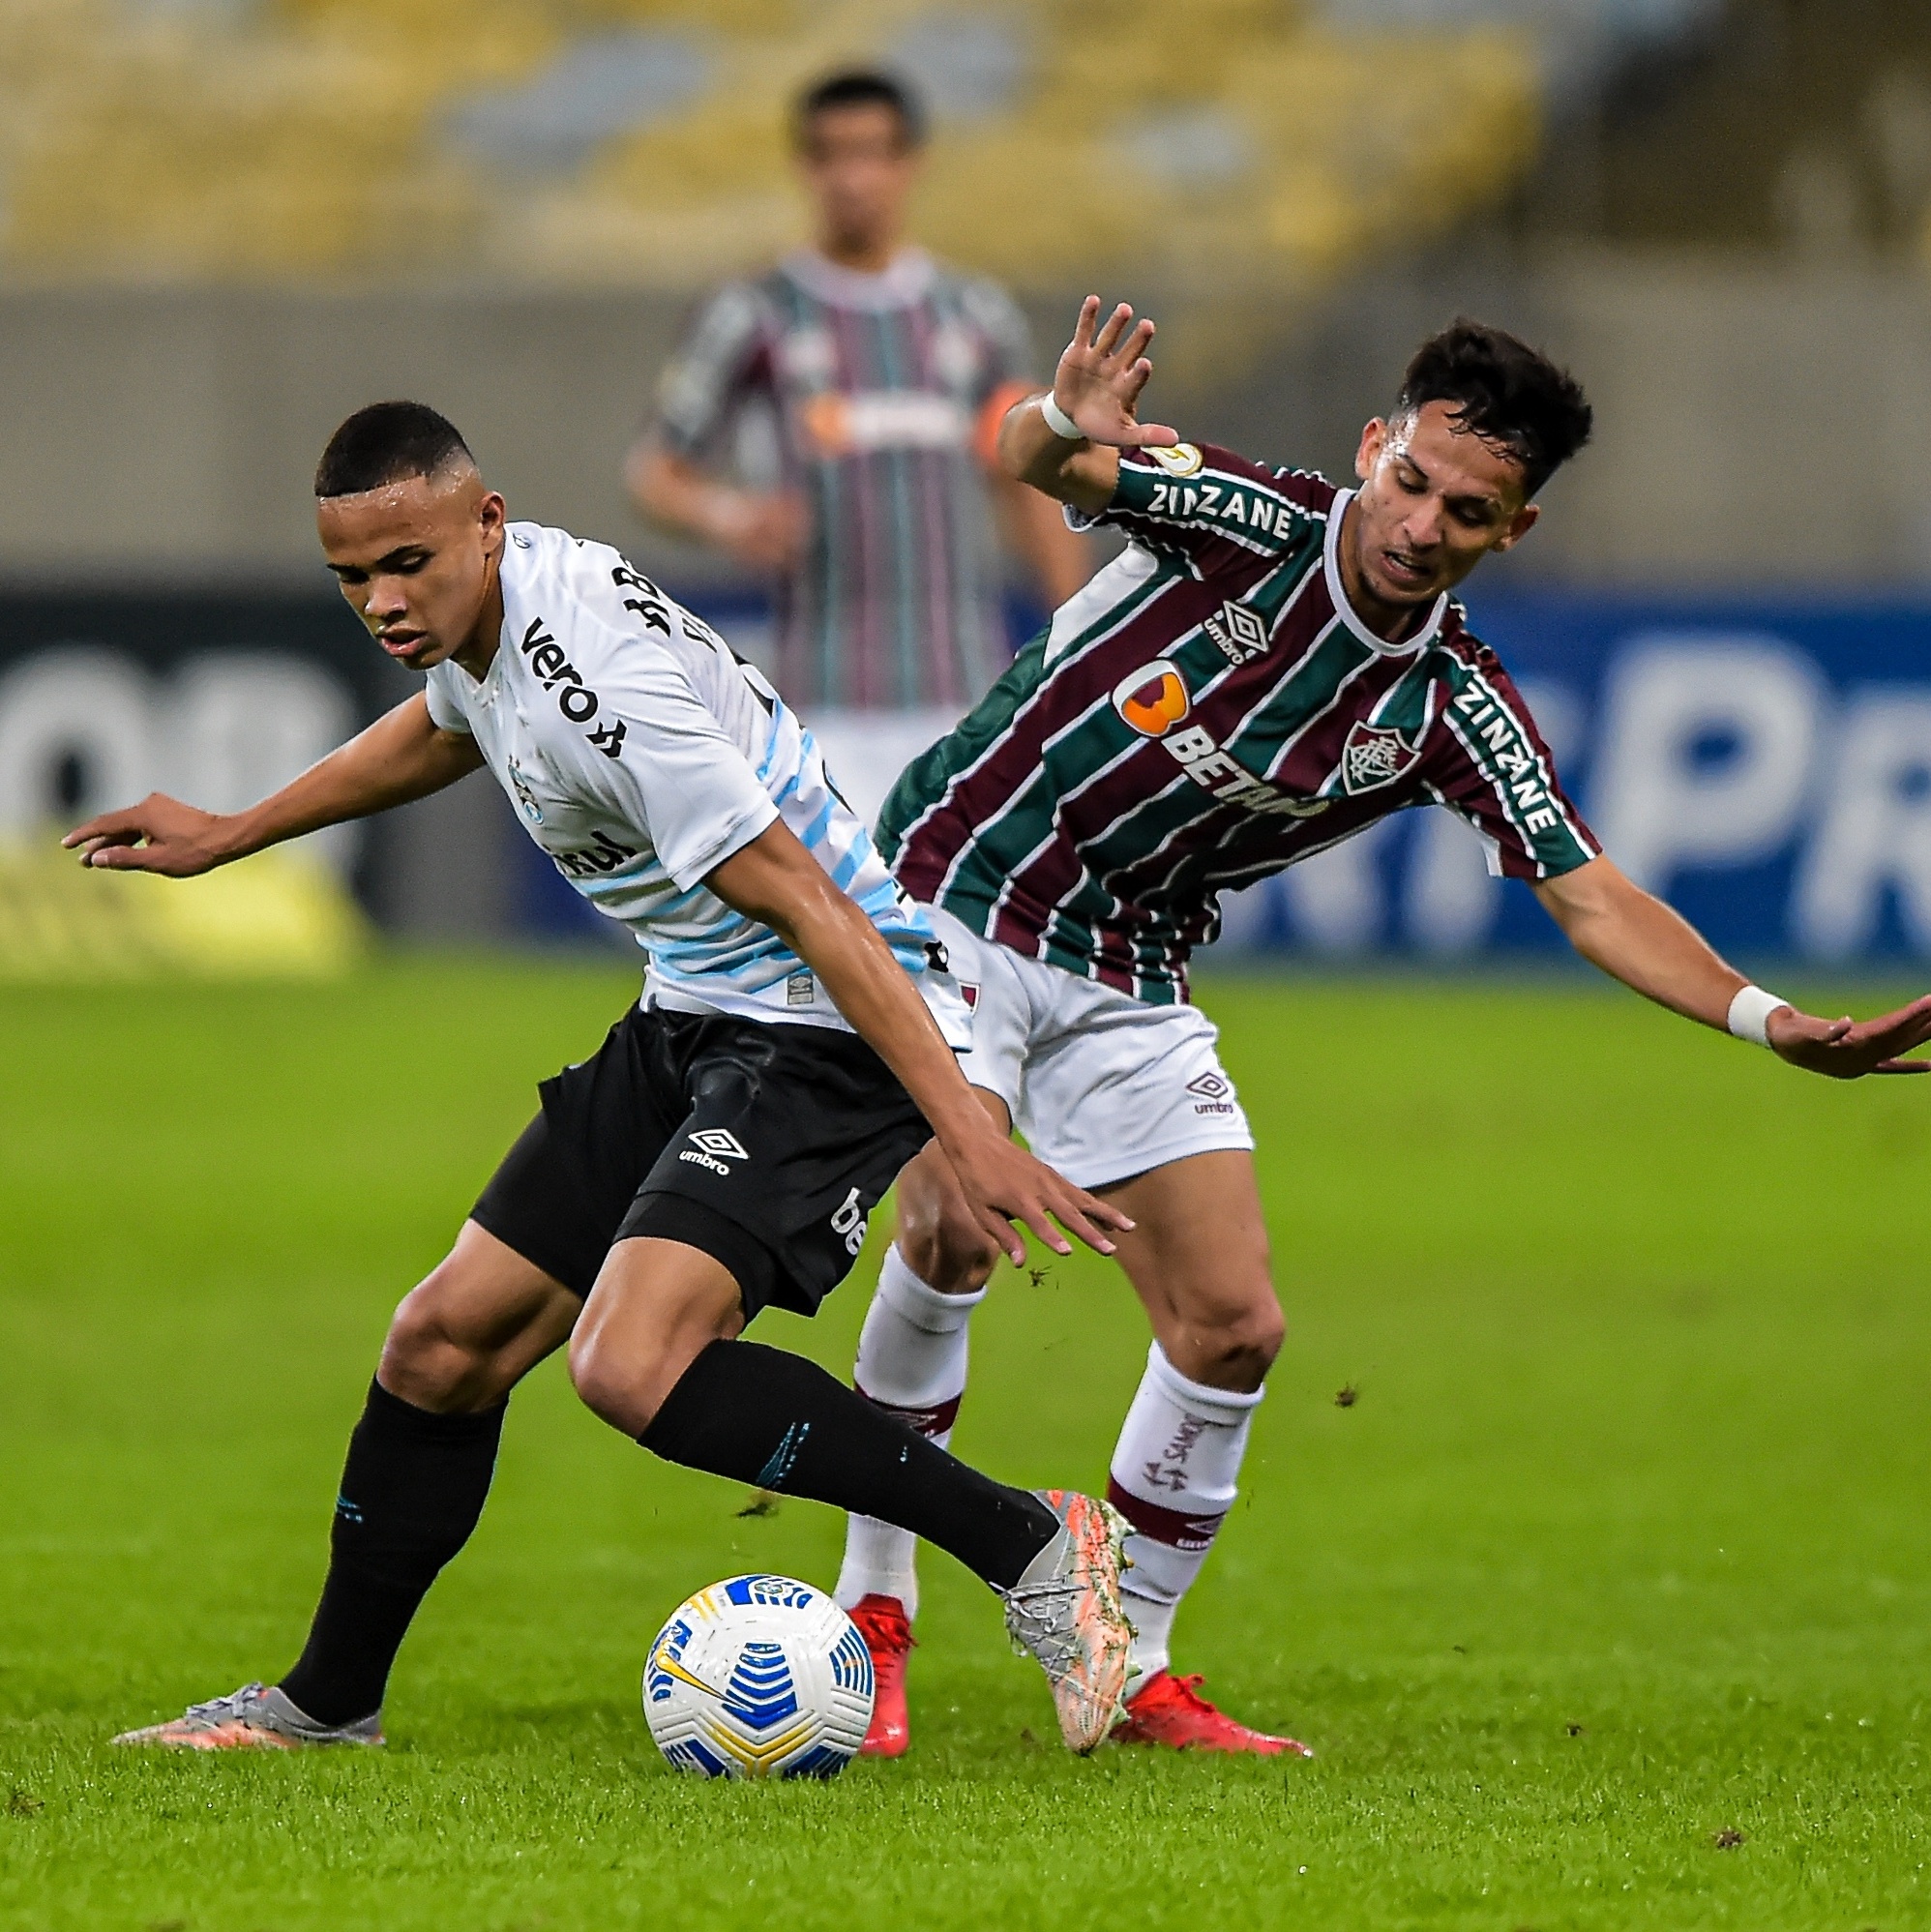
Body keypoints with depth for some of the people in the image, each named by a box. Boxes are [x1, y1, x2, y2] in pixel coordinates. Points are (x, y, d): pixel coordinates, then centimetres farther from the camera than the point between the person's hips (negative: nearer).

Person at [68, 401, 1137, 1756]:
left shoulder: (608, 687, -28)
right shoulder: (480, 611, 1)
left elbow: (807, 906, -27)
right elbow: (442, 729, 28)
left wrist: (969, 1134, -30)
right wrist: (228, 836, 38)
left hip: (827, 1033, -9)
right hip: (696, 1020, 9)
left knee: (634, 1366, -27)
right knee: (446, 1343, 9)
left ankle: (1032, 1546, -18)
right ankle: (329, 1703, 27)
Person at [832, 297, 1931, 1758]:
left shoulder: (1454, 711, -6)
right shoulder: (1251, 520, -16)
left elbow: (1593, 899, -6)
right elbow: (1029, 461, -30)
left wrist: (1777, 1023, -21)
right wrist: (1064, 428, -56)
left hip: (1123, 988, 5)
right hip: (948, 902, -5)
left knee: (1232, 1326, -2)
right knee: (955, 1225, -25)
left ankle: (1128, 1667, 17)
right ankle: (874, 1610, -8)